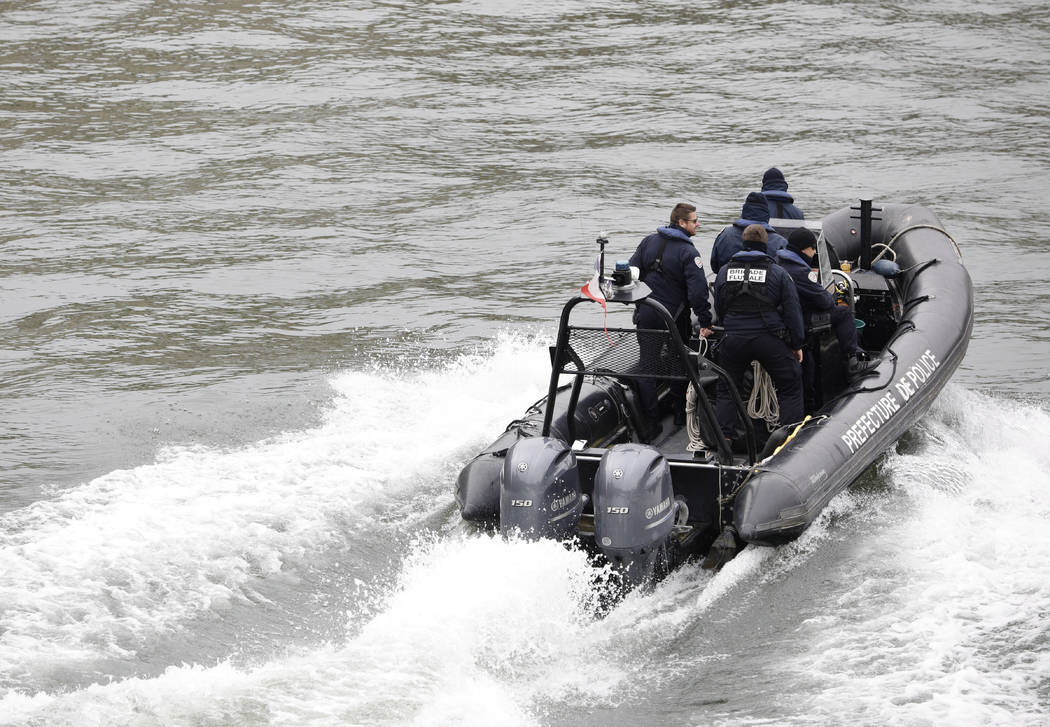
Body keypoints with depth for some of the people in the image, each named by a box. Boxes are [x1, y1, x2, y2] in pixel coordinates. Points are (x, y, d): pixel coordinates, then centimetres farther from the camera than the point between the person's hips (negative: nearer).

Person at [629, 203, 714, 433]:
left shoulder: (649, 242, 1)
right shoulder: (688, 252, -14)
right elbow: (698, 291, -19)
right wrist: (705, 322, -12)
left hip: (646, 315, 3)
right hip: (674, 318, -3)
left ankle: (650, 421, 1)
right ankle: (680, 413, 26)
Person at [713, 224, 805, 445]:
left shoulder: (724, 272, 6)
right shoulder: (778, 273, -3)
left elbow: (718, 309, 15)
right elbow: (792, 311, -3)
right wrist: (797, 344, 5)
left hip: (733, 340, 2)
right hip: (770, 341, -2)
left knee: (726, 390, 16)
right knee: (790, 389, 9)